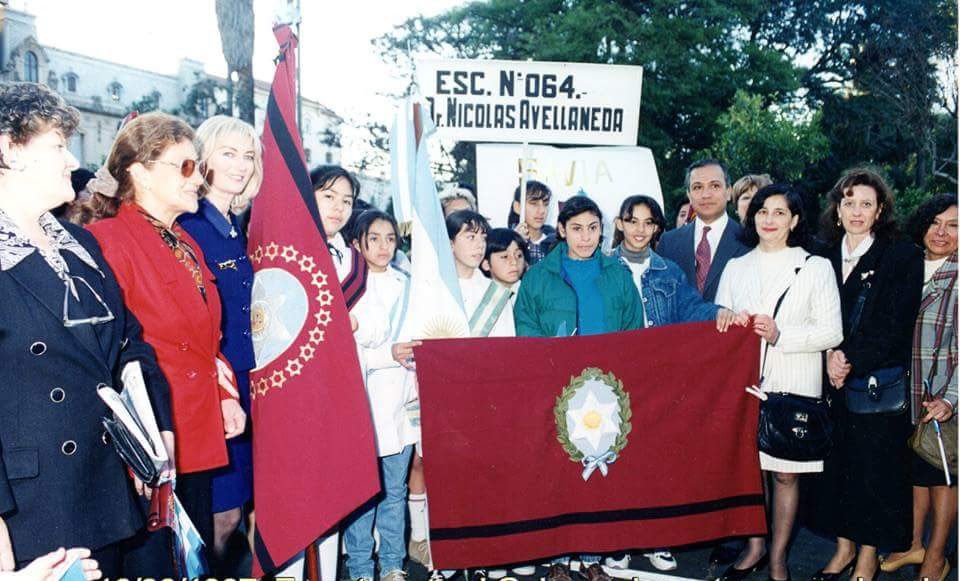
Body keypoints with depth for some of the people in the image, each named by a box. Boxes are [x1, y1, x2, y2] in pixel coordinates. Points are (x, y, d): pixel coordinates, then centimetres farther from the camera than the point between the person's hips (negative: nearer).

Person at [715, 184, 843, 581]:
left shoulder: (816, 267, 2)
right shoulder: (736, 268, 12)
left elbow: (831, 332, -4)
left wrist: (780, 334, -16)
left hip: (793, 386, -2)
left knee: (786, 473, 5)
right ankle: (754, 548, 26)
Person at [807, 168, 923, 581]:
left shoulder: (902, 257, -2)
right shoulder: (824, 258, 9)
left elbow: (895, 326, -8)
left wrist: (852, 361, -14)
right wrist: (830, 357, -9)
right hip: (831, 383, 3)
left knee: (875, 467, 3)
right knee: (835, 464, 7)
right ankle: (844, 546, 23)